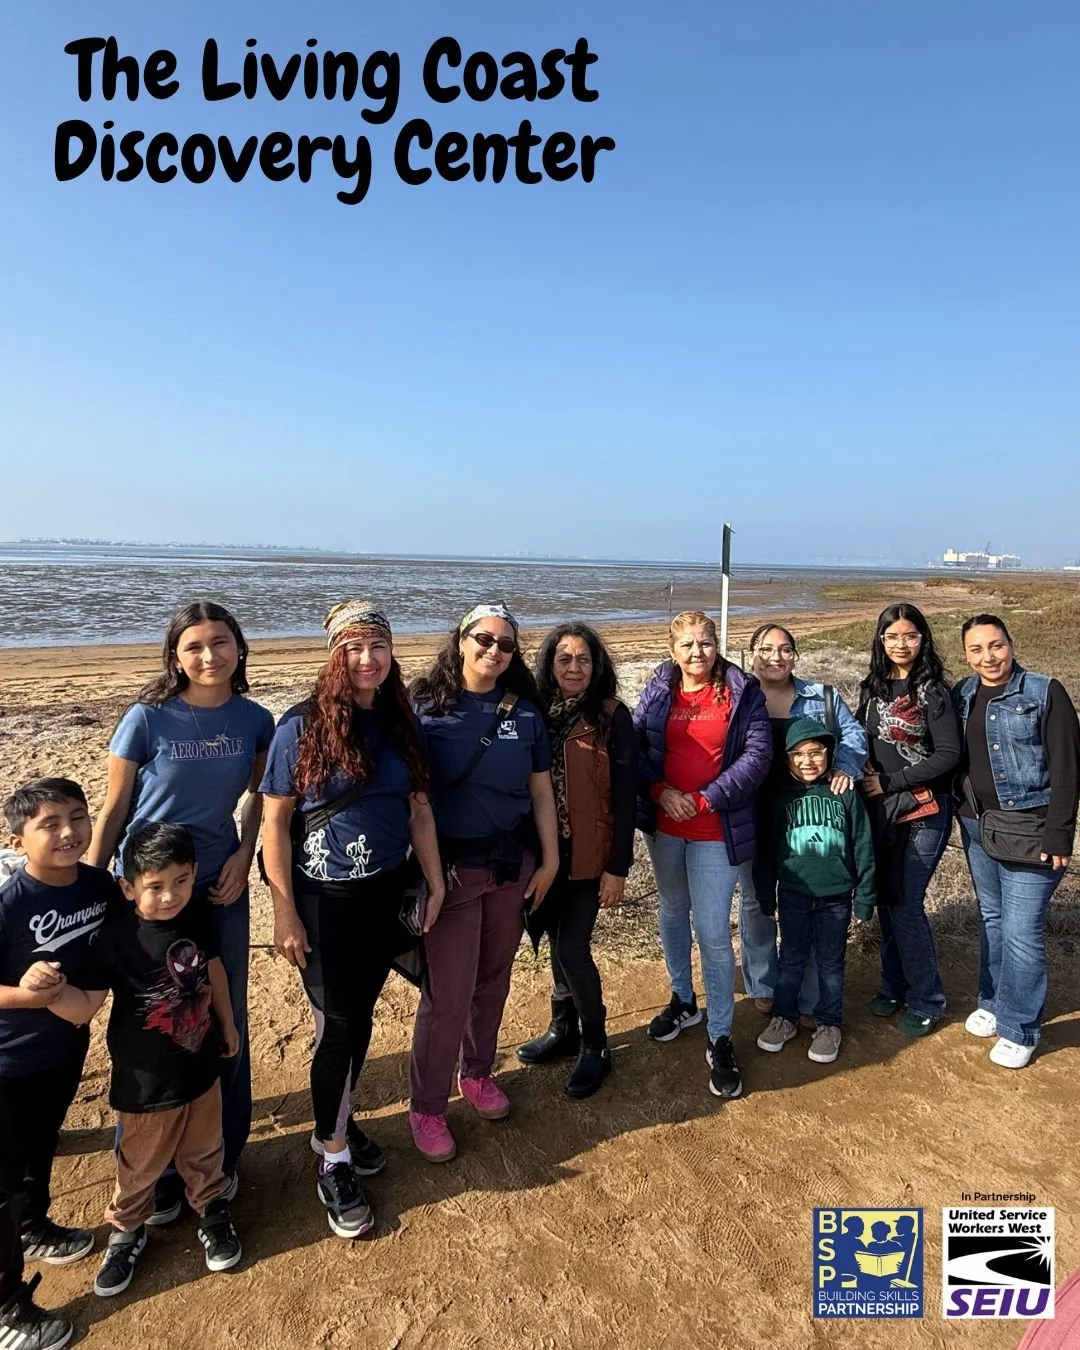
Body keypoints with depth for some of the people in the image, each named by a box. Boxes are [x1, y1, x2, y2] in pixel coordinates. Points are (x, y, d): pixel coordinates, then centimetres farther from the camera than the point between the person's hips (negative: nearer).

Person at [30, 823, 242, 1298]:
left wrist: (227, 1024, 13)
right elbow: (85, 1006, -21)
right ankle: (126, 1230, 48)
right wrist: (44, 988, -41)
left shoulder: (198, 913, -15)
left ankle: (211, 1211, 50)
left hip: (201, 1065, 3)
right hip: (145, 1081, -3)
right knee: (140, 1165, 21)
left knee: (204, 1151, 24)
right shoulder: (113, 936, -27)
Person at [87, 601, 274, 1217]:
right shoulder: (147, 718, -14)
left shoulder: (255, 720, -6)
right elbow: (114, 809, -6)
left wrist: (244, 856, -5)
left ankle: (222, 1155, 36)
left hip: (220, 888, 3)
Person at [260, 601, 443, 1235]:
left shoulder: (403, 723, -1)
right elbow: (275, 820, -11)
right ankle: (333, 1163, 22)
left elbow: (420, 808, 5)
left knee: (360, 1016, 17)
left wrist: (436, 885, 4)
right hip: (325, 898, -4)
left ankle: (337, 1119, 41)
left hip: (388, 892, 4)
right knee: (341, 1024, 2)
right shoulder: (303, 726, -13)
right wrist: (285, 911, -11)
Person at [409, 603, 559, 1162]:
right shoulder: (426, 708, -6)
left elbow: (540, 790, 7)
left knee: (494, 979, 15)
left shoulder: (524, 712, 4)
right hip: (450, 865, -3)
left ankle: (477, 1073, 38)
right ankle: (427, 1108, 19)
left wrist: (549, 859, 5)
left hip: (513, 863, 4)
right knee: (448, 993, -1)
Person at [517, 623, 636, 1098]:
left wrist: (618, 868, -12)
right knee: (558, 941, 16)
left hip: (588, 855, -4)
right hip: (543, 852, 4)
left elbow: (625, 796, -10)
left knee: (572, 947, -3)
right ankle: (562, 1029, 36)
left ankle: (595, 1046, 19)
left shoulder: (612, 717, -10)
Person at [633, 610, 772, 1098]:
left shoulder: (743, 692, -7)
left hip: (716, 831, -4)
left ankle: (720, 1040, 13)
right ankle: (683, 1001, 43)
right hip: (664, 825, 4)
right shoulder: (658, 691, 0)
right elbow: (634, 746, -1)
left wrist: (704, 800, -16)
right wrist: (661, 792, -16)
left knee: (713, 932, -4)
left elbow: (757, 756, -12)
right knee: (673, 912, 20)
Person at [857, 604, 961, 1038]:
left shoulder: (932, 690, -9)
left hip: (922, 808, -5)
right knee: (885, 899, 11)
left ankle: (926, 1001, 16)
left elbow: (948, 755, -13)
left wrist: (891, 782, -13)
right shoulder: (873, 687, 7)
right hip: (879, 808, 5)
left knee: (906, 904, -3)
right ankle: (894, 985, 30)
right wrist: (862, 768, -2)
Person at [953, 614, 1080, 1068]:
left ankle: (1019, 1029, 13)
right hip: (977, 827, 5)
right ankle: (994, 1003, 34)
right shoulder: (962, 697, 5)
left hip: (1028, 832, -5)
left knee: (1021, 932, -3)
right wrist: (960, 814, 7)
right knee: (991, 920, 18)